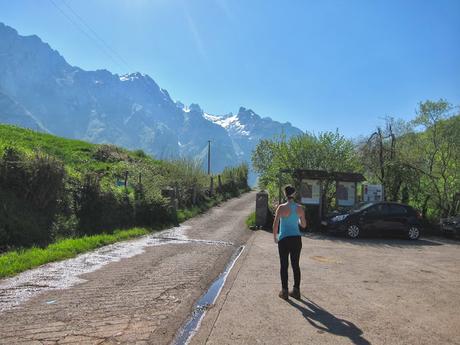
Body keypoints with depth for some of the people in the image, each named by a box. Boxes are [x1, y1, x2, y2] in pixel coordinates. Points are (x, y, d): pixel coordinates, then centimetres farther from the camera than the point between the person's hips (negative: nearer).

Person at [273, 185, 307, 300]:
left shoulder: (282, 207, -11)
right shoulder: (299, 208, 0)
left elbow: (275, 225, -12)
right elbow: (304, 225, 9)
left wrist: (275, 237, 2)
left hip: (284, 239, -4)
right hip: (296, 239, 4)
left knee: (284, 265, 6)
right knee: (295, 265, 13)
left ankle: (284, 291, 11)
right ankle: (296, 291, 19)